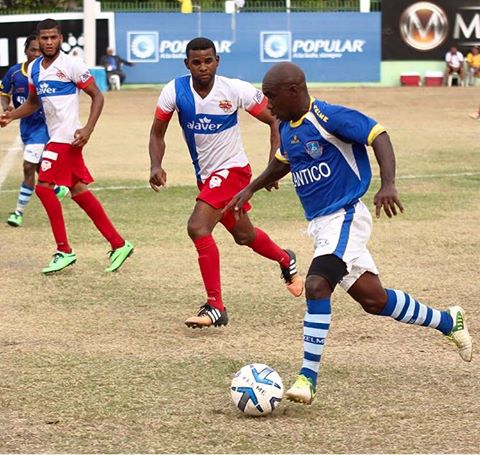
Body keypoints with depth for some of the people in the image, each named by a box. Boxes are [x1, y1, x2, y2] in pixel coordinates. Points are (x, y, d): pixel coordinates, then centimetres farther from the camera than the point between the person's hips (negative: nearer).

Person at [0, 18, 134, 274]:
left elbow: (97, 96, -8)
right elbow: (33, 103, 23)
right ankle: (118, 244, 14)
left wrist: (88, 129, -18)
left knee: (44, 187, -10)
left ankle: (64, 251, -3)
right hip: (56, 136, 8)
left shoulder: (71, 65, -11)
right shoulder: (34, 68, 11)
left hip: (67, 136, -8)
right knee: (78, 191, 9)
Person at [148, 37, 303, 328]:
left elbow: (276, 119, -8)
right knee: (243, 235, 23)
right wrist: (156, 166, -17)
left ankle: (216, 307, -18)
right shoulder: (175, 91, -11)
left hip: (232, 169, -6)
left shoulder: (236, 90, -19)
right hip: (205, 174, 6)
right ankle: (286, 260, 55)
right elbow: (158, 133, 1)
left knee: (198, 228, -24)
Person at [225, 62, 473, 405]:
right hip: (320, 223, 9)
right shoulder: (288, 129, 9)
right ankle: (448, 322, 31)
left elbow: (378, 135, -20)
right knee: (374, 300, 11)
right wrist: (250, 189, 25)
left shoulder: (328, 118, -16)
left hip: (344, 217, -9)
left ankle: (308, 378, -25)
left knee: (316, 286, -25)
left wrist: (388, 185, -31)